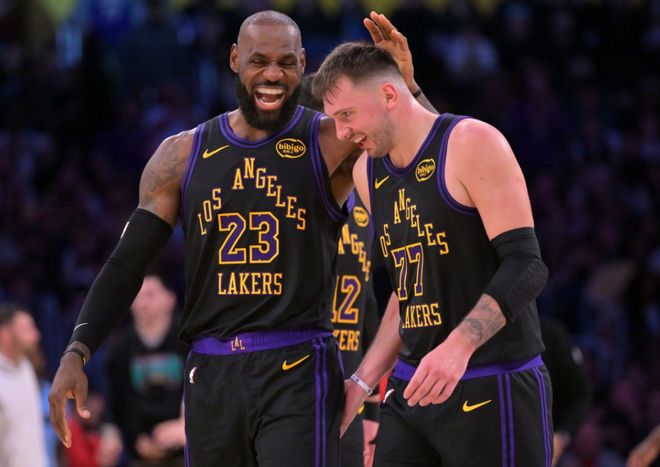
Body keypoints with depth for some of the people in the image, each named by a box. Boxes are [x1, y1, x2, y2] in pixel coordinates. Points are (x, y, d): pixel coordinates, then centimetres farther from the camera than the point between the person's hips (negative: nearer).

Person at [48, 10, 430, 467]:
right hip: (211, 373, 4)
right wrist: (77, 353, -3)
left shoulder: (331, 144, -1)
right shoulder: (183, 156, 8)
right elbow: (127, 265, 9)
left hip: (299, 370, -4)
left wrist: (405, 82, -29)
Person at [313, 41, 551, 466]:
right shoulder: (368, 173, 13)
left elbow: (525, 266, -17)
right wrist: (362, 383, 17)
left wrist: (459, 345, -30)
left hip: (494, 387, -7)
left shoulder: (473, 145, -11)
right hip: (413, 388, 7)